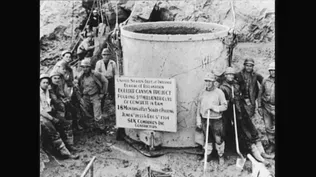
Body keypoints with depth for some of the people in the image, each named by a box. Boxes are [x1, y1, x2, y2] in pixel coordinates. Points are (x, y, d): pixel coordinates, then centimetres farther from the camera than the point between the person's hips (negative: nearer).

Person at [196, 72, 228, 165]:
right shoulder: (202, 93, 6)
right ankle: (208, 155, 27)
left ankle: (221, 156, 21)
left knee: (218, 139, 2)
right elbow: (198, 107, 10)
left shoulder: (219, 92, -6)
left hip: (216, 120, -3)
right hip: (204, 119, 3)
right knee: (207, 139, 13)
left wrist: (214, 107, -21)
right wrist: (198, 120, 7)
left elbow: (224, 106, -8)